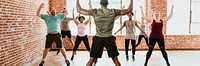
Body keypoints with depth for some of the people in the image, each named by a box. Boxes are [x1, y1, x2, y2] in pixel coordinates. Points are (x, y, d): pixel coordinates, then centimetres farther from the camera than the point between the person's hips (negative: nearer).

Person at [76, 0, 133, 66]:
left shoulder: (94, 12, -4)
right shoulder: (113, 12, -4)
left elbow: (79, 10, 3)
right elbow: (129, 10, 3)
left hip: (98, 39, 0)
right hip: (109, 39, 0)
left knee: (91, 60, 8)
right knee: (115, 60, 11)